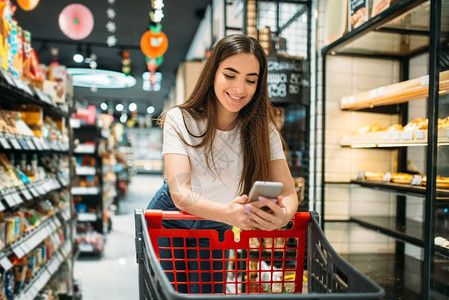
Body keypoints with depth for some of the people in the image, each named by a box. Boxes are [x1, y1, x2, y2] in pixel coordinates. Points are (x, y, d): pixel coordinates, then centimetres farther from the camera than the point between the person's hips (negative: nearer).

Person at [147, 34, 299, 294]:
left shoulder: (263, 130, -15)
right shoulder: (180, 119, -21)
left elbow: (289, 193, -20)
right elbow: (180, 193, -31)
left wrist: (284, 214, -46)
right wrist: (227, 213, -51)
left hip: (215, 229, 2)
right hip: (170, 221, -1)